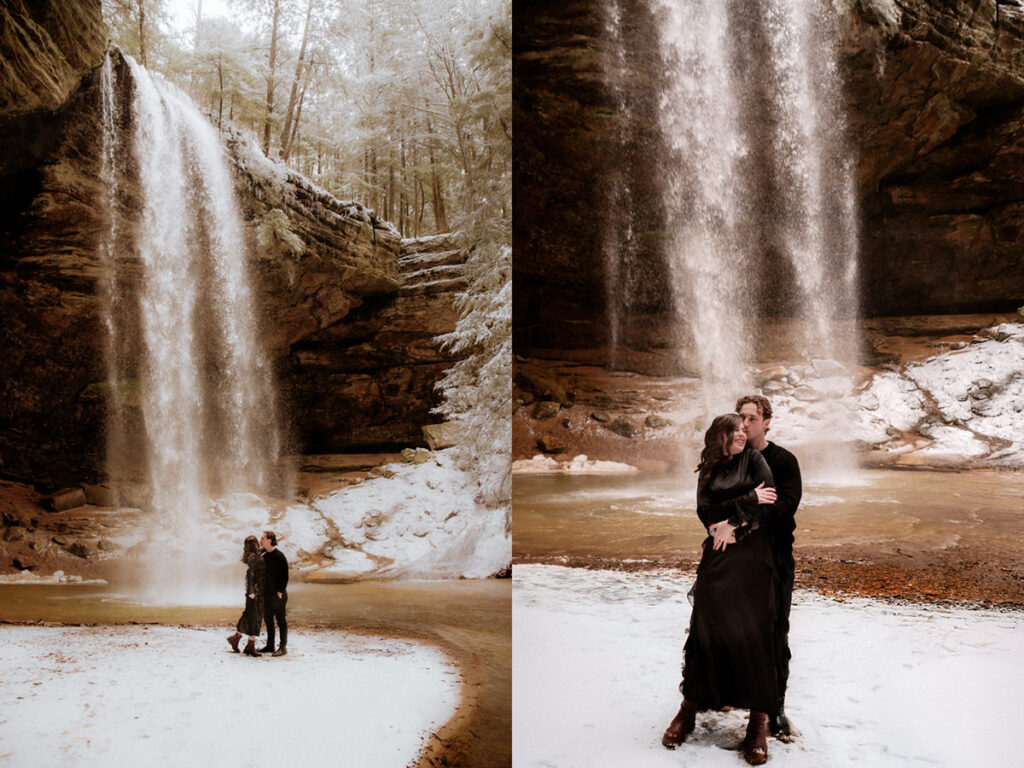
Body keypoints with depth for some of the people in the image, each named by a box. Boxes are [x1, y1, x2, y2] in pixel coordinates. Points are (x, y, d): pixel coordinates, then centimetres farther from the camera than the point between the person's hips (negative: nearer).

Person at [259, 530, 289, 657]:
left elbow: (285, 576, -13)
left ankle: (283, 647, 4)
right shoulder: (264, 555, 8)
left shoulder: (279, 556, -14)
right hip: (267, 593, 8)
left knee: (281, 620, -1)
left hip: (278, 594, -8)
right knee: (268, 619, 13)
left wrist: (280, 592, -15)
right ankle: (270, 645, 22)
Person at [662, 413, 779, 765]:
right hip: (717, 552, 2)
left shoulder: (753, 459, 9)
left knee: (753, 629, -8)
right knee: (705, 627, -4)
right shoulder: (708, 472, 14)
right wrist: (748, 500, -7)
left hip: (751, 550, -2)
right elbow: (705, 511, 0)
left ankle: (759, 722, -5)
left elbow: (769, 494, -7)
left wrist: (733, 521, -7)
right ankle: (689, 709, 5)